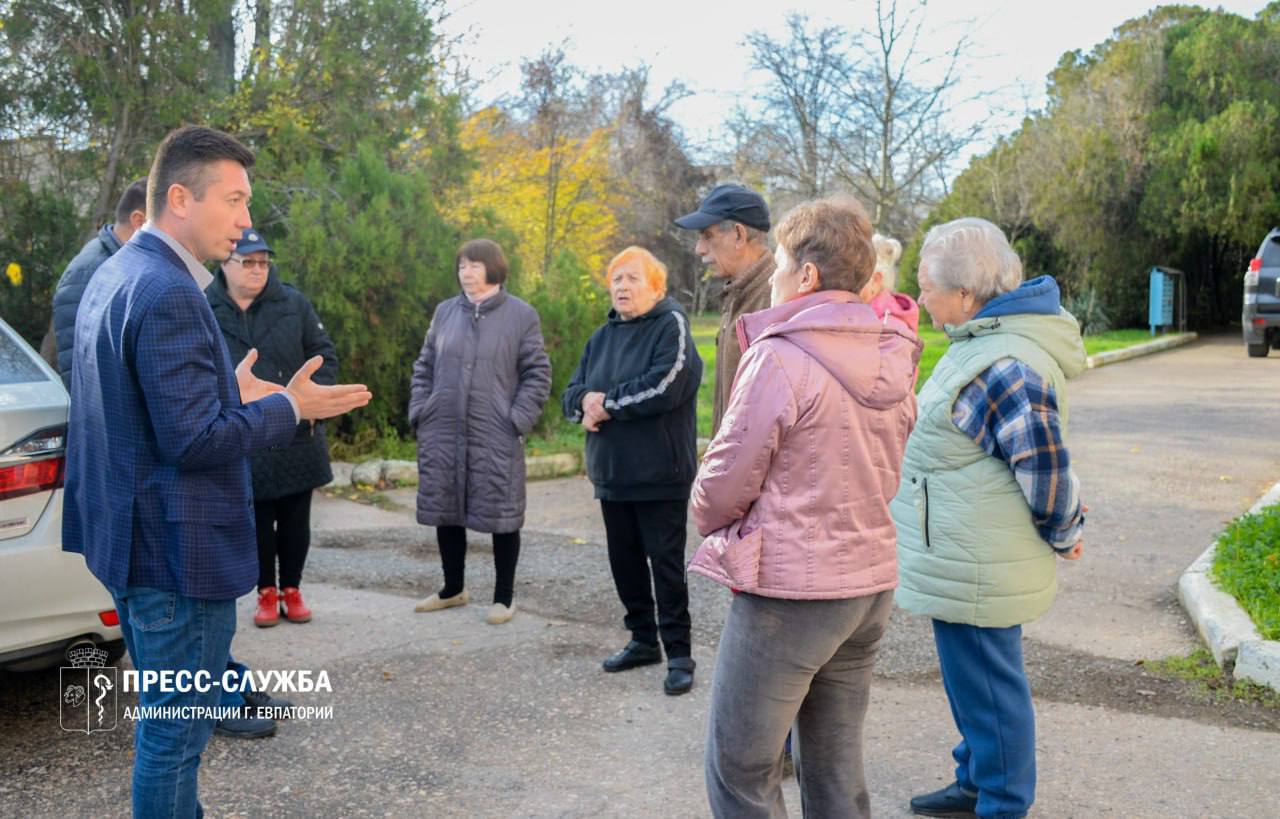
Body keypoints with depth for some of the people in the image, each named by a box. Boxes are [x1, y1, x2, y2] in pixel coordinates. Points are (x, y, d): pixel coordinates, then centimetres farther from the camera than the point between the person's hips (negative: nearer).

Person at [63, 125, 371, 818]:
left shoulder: (115, 275, 10)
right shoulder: (169, 293, -22)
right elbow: (195, 441, -24)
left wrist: (232, 393, 14)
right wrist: (287, 407, -13)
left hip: (135, 539, 10)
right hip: (177, 550, -10)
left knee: (165, 715, 23)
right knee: (177, 729, 4)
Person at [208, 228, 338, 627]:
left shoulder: (293, 303, 0)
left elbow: (325, 355, 5)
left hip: (297, 435, 1)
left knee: (295, 518, 10)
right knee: (256, 519, 8)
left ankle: (291, 590, 26)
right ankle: (266, 593, 23)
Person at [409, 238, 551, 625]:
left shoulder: (521, 315, -1)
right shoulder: (445, 312, 11)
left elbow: (537, 373, -2)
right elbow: (424, 367, 16)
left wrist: (518, 419, -10)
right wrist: (419, 411, 5)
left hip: (496, 437, -4)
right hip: (441, 434, 4)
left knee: (500, 515, 2)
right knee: (444, 511, 12)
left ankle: (504, 597, 16)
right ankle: (453, 589, 30)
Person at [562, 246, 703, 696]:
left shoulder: (671, 325, -8)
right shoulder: (603, 336, 15)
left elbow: (665, 386, -23)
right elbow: (572, 392, 13)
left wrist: (607, 402, -14)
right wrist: (585, 401, -12)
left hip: (660, 474, -7)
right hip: (612, 473, 7)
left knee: (666, 563, -2)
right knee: (624, 561, 14)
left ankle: (679, 654, 7)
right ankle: (643, 640, 28)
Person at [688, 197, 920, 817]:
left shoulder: (779, 357, -16)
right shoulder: (893, 360, 7)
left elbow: (725, 481, -11)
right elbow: (887, 470, 13)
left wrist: (709, 523, 9)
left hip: (787, 589, -7)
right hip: (871, 584, 8)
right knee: (838, 768, 17)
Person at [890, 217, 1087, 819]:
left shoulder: (1003, 367, -27)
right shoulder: (989, 338, 6)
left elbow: (1046, 470, -22)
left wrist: (1061, 536, -6)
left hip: (974, 568, -11)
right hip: (969, 560, 11)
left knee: (987, 689, 7)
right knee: (975, 680, 24)